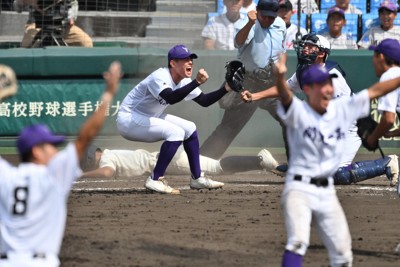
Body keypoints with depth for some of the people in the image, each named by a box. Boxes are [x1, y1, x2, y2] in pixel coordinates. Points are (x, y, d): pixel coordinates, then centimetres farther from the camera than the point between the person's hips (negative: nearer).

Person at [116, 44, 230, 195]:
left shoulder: (184, 82, 2)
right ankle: (155, 180, -22)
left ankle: (197, 179, 18)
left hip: (149, 117, 10)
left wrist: (225, 89, -9)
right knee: (176, 132, -25)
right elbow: (171, 98, -44)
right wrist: (196, 82, -46)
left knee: (189, 129, 10)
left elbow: (203, 101, 5)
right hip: (128, 119, -10)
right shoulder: (160, 77, -26)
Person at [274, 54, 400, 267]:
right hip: (299, 188, -6)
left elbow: (374, 91, 10)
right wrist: (280, 77, -55)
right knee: (298, 243, -26)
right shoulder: (298, 112, -13)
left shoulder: (342, 109, 4)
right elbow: (286, 97, -34)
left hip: (327, 191, 6)